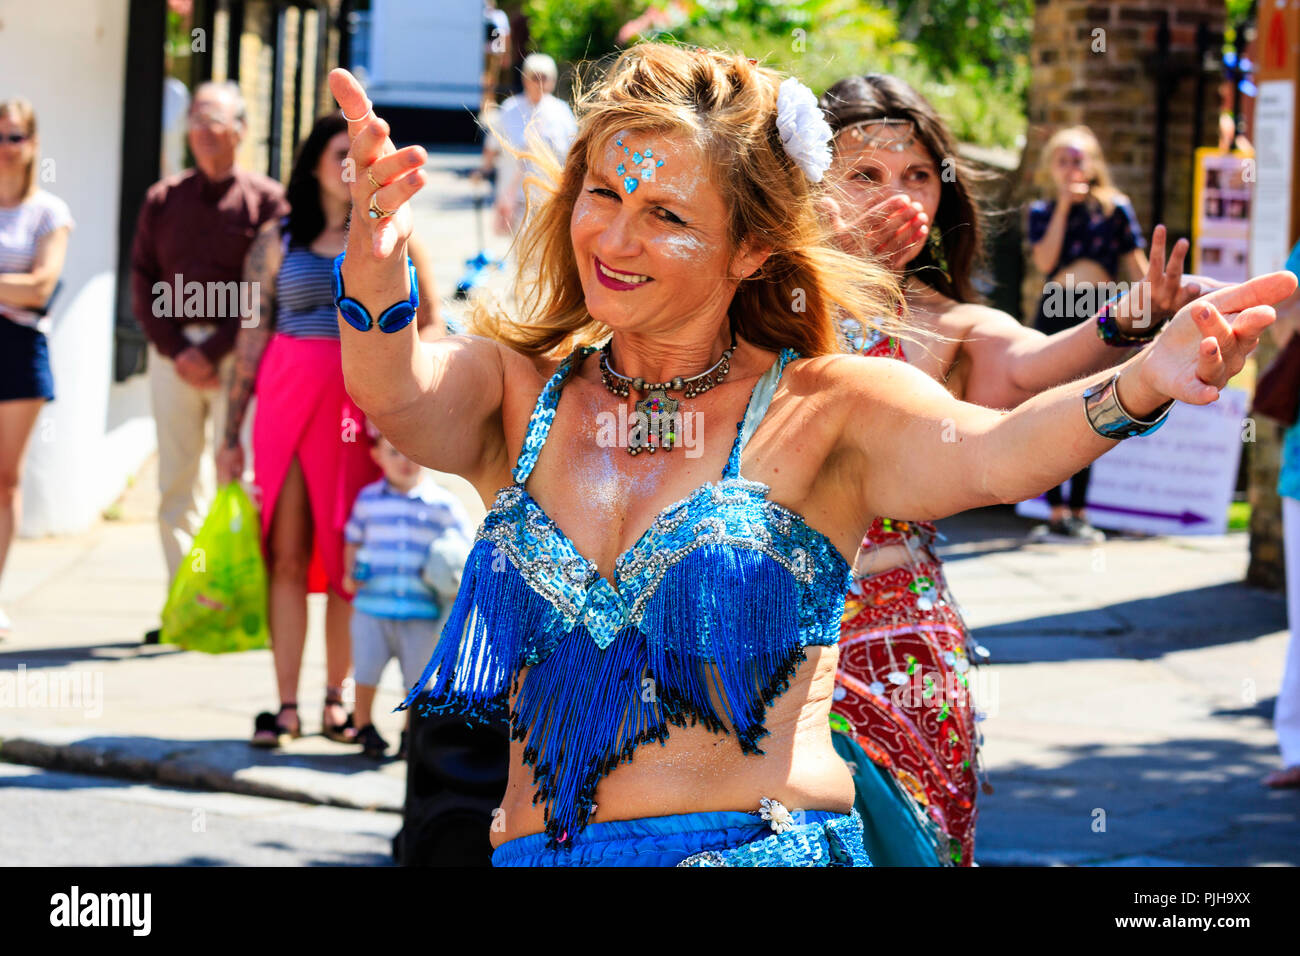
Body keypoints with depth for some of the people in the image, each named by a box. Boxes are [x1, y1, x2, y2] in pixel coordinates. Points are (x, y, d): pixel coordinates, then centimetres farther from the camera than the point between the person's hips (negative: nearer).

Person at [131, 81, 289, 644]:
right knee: (176, 482, 2)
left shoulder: (265, 200, 2)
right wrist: (175, 349, -5)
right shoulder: (163, 199, 13)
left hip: (236, 351, -3)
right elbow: (143, 280, 8)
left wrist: (213, 350, -11)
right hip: (172, 352, 3)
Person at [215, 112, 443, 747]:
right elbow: (251, 336, 6)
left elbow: (431, 325, 7)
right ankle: (285, 705, 1)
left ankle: (337, 700, 11)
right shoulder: (278, 240, 8)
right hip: (288, 401, 0)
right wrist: (231, 433, 3)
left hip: (364, 403, 0)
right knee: (287, 556, -2)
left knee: (351, 558, 1)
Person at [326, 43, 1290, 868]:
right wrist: (376, 253, -32)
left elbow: (990, 453, -16)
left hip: (764, 841, -3)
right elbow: (397, 396, -10)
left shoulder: (819, 411, 2)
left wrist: (1141, 385, -37)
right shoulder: (518, 395, 11)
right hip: (535, 848, 3)